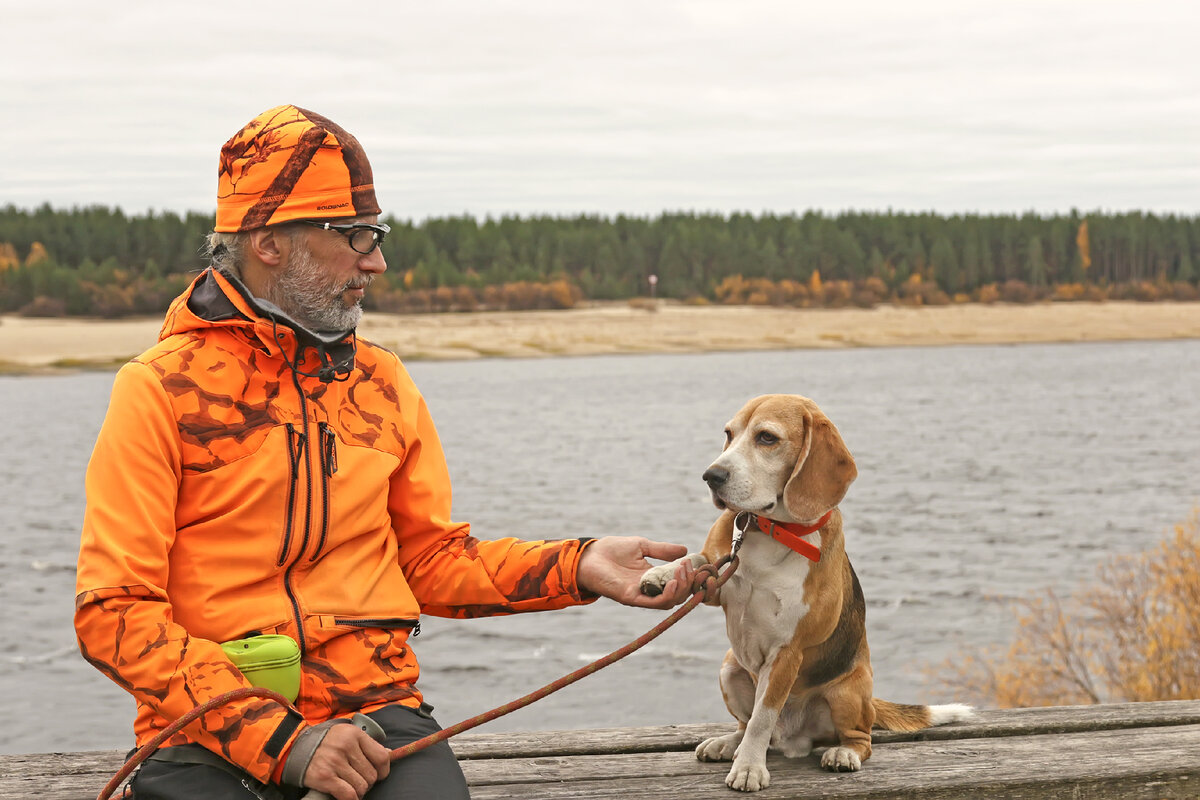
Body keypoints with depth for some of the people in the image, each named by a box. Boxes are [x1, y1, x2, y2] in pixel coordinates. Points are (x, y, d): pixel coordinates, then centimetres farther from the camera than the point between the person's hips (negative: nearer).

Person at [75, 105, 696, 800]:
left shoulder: (382, 382, 14)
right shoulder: (160, 390, -2)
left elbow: (434, 560, 19)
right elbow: (115, 612, -8)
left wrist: (578, 567, 1)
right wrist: (283, 740, -18)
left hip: (375, 710, 3)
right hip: (215, 736, -2)